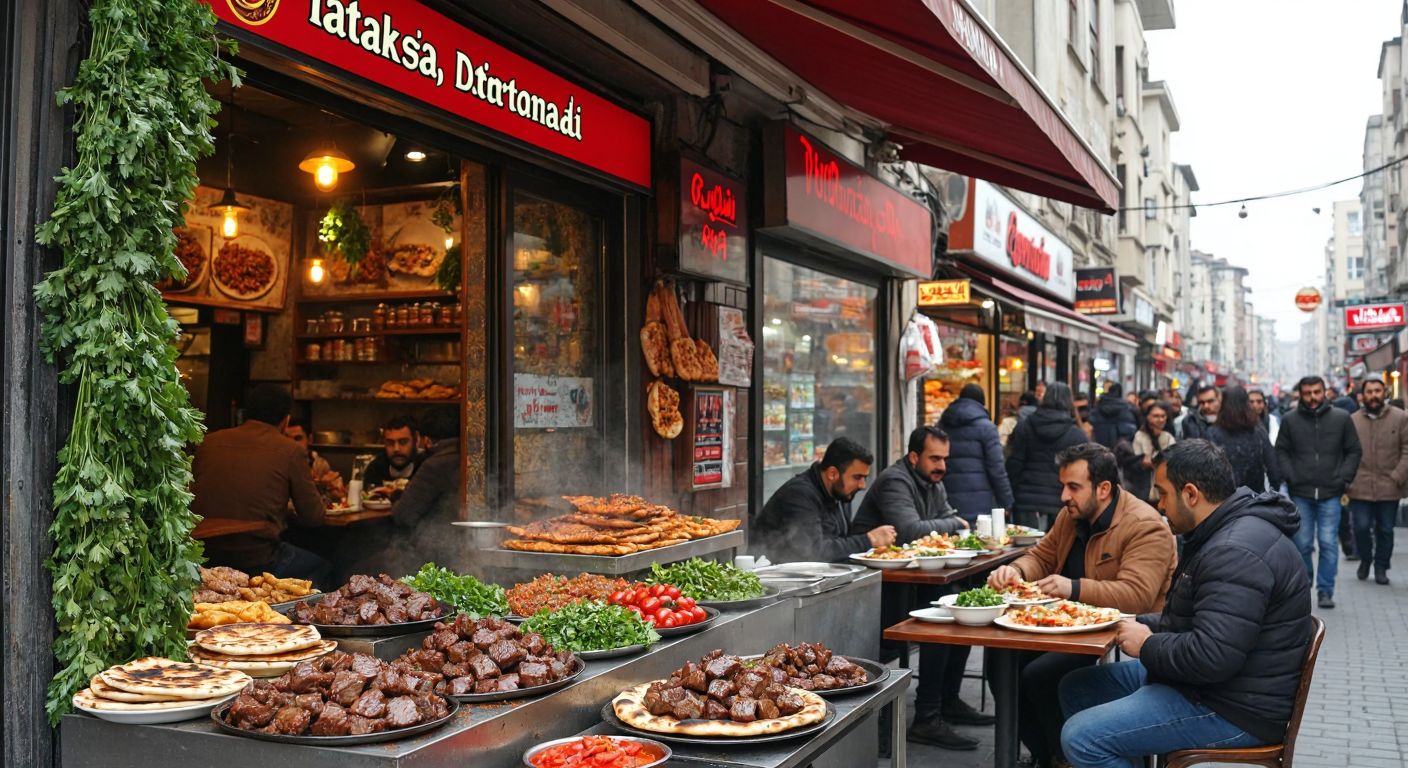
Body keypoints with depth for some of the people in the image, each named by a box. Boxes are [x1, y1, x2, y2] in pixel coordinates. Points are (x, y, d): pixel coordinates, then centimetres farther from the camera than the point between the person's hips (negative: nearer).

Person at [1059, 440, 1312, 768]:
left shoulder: (1237, 552, -25)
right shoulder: (1227, 533, 11)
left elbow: (1212, 657, -31)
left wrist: (1147, 645, -14)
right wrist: (1142, 625, 6)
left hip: (1233, 709, -11)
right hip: (1205, 679, 11)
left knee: (1081, 738, -19)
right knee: (1077, 688, 11)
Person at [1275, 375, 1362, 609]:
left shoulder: (1341, 418, 2)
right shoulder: (1290, 420, 1)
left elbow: (1354, 451, 6)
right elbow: (1281, 451, 5)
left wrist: (1343, 478, -4)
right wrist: (1291, 477, -6)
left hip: (1330, 494, 0)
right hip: (1300, 493, 0)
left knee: (1328, 544, -1)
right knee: (1302, 544, 7)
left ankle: (1325, 591, 8)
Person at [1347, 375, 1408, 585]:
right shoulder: (1353, 420, 5)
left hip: (1389, 488, 0)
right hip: (1360, 487, 0)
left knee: (1385, 529, 8)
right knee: (1361, 527, 0)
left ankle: (1381, 567, 24)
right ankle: (1365, 559, 26)